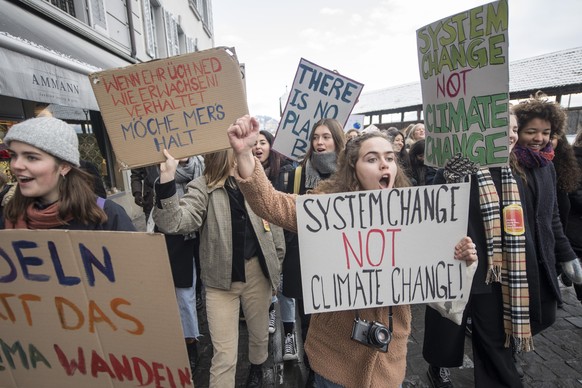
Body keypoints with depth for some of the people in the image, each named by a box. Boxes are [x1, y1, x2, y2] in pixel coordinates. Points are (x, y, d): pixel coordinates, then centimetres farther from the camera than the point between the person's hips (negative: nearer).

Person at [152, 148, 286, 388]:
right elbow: (174, 223, -26)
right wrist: (167, 180, -38)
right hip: (221, 278, -3)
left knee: (260, 332, 24)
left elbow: (274, 222, 8)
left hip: (257, 272, 4)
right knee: (224, 354, 3)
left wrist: (276, 263, 10)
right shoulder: (202, 188, -10)